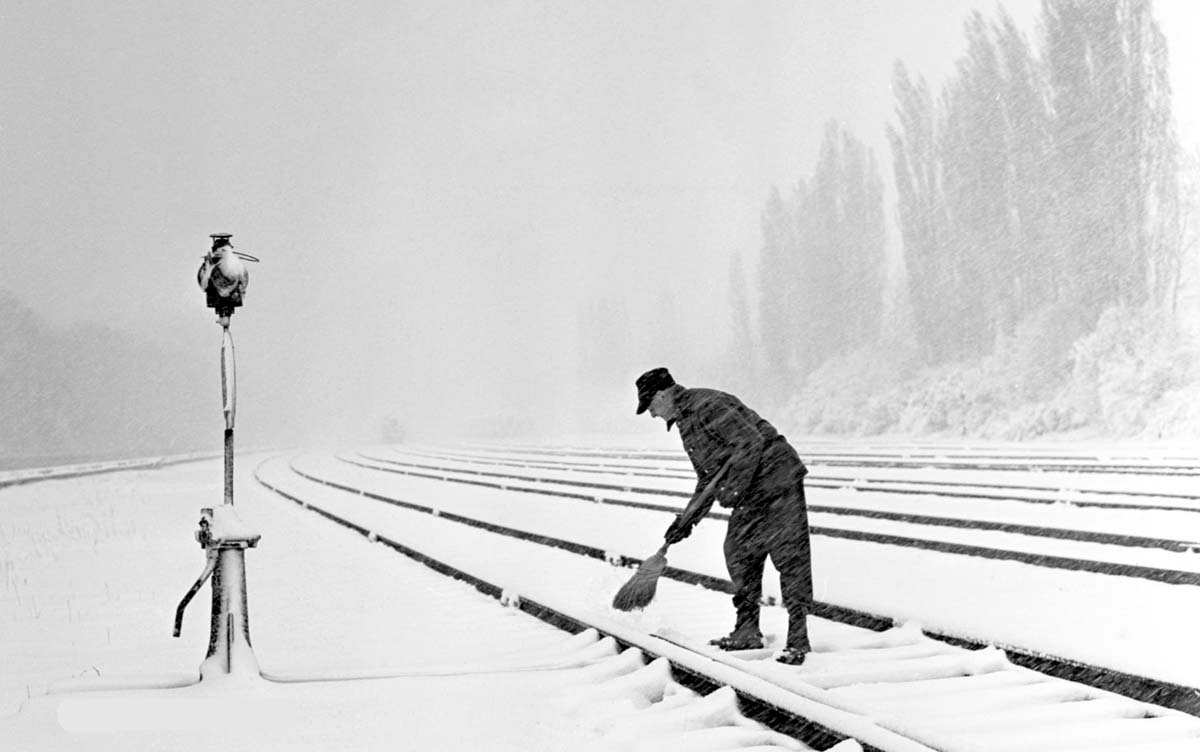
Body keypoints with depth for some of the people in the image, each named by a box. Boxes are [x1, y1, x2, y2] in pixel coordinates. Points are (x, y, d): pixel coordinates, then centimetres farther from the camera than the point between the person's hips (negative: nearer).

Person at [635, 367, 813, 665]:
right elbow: (708, 478, 23)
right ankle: (747, 632, 19)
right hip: (751, 492, 11)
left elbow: (751, 441, -23)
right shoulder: (686, 421, 17)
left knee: (790, 558, -7)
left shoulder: (706, 405, -15)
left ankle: (798, 641, -5)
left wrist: (734, 489, -23)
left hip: (777, 479, -11)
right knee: (738, 554, 10)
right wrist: (686, 519, 17)